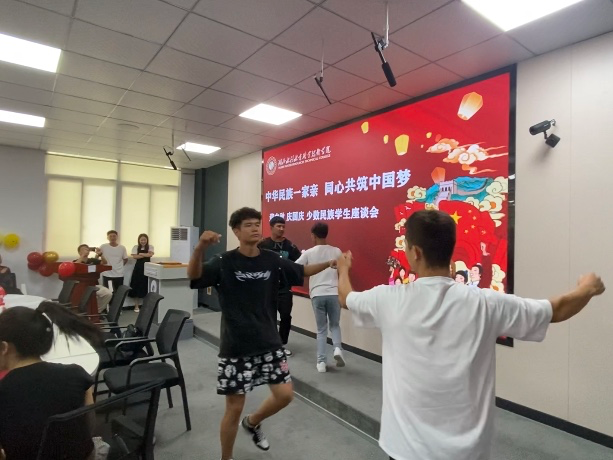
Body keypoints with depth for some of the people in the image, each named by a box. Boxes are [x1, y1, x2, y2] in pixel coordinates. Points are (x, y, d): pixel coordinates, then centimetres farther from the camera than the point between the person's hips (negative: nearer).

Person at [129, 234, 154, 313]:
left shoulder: (150, 246, 4)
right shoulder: (136, 247, 4)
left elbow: (150, 254, -12)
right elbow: (134, 256, -9)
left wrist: (141, 254, -10)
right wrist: (146, 255, -12)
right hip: (138, 268, 0)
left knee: (146, 286, 0)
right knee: (137, 286, 1)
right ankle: (136, 306, 10)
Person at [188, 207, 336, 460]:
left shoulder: (272, 260, -1)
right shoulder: (225, 262, -11)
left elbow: (302, 271, 12)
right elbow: (194, 275, -27)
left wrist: (329, 263, -2)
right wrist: (200, 247, -45)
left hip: (269, 342, 4)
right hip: (236, 347, -4)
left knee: (285, 395, 8)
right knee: (234, 407, 6)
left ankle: (252, 422, 39)